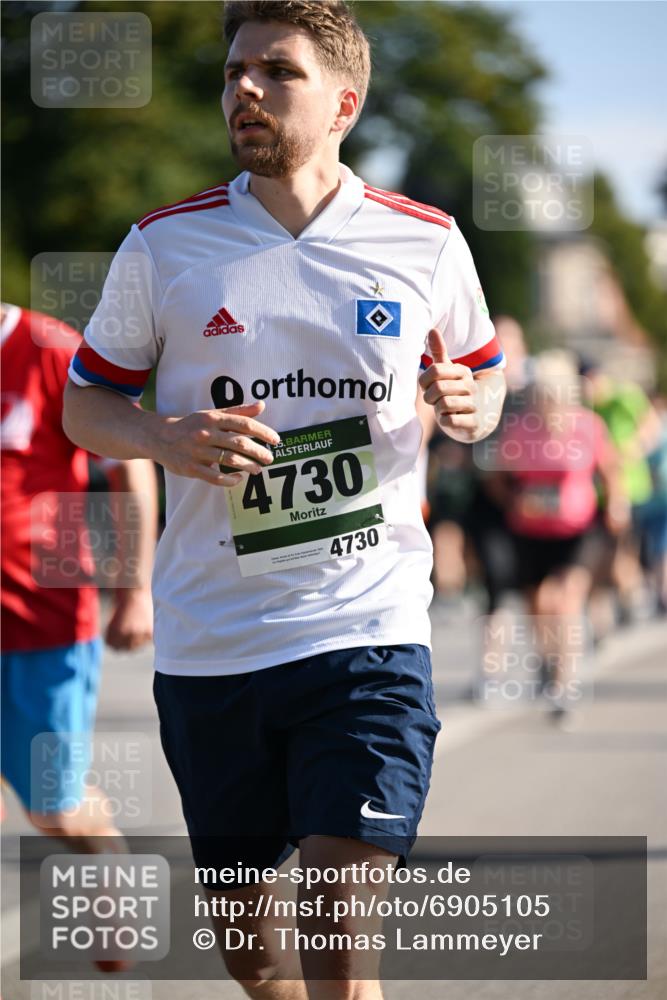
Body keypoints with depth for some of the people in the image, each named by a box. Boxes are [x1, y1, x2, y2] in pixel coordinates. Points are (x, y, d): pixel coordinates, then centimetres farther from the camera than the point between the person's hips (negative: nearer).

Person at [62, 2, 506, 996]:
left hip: (368, 630, -2)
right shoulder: (166, 243, 2)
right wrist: (167, 439, -12)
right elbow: (84, 404, 10)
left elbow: (485, 374, 18)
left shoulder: (426, 242, 2)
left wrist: (467, 405, -7)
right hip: (206, 643, 2)